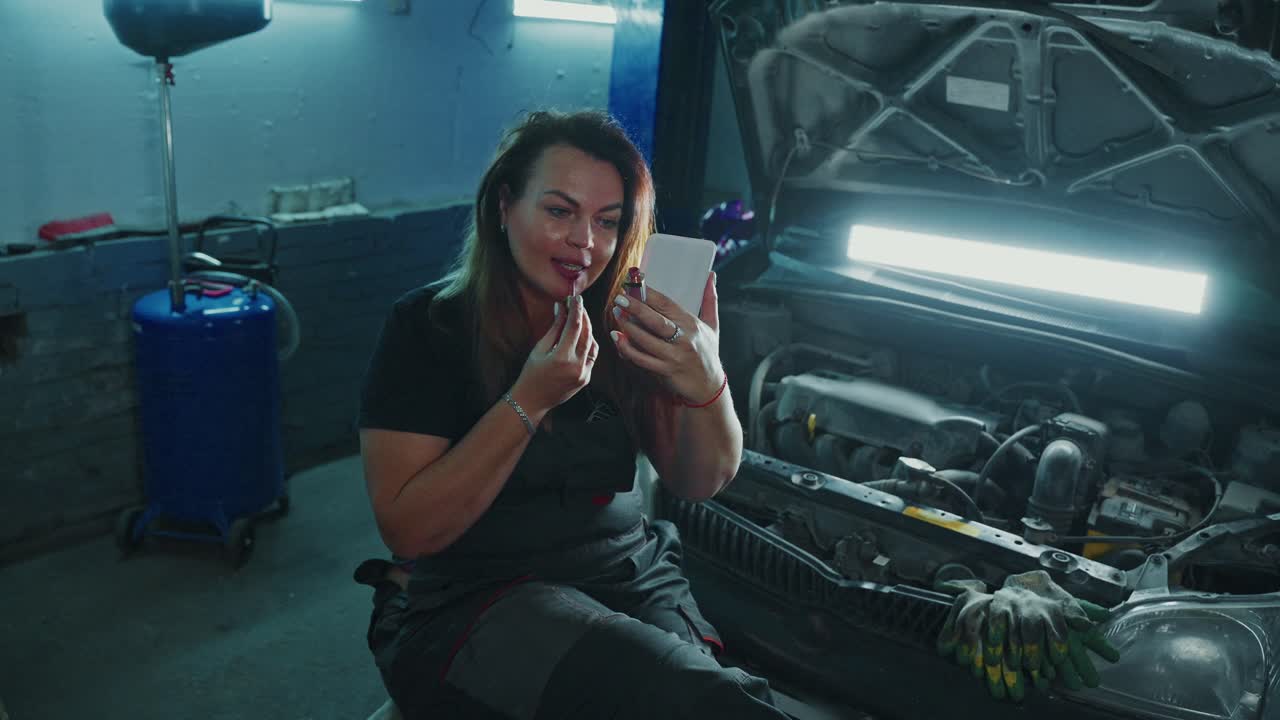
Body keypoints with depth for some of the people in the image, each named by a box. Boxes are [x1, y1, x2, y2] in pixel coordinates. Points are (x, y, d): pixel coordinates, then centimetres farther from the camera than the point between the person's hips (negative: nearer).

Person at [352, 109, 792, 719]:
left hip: (633, 579, 5)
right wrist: (528, 400, -20)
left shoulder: (622, 327, 6)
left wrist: (705, 382, -19)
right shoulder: (427, 327, -7)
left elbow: (700, 482, 2)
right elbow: (408, 531, -12)